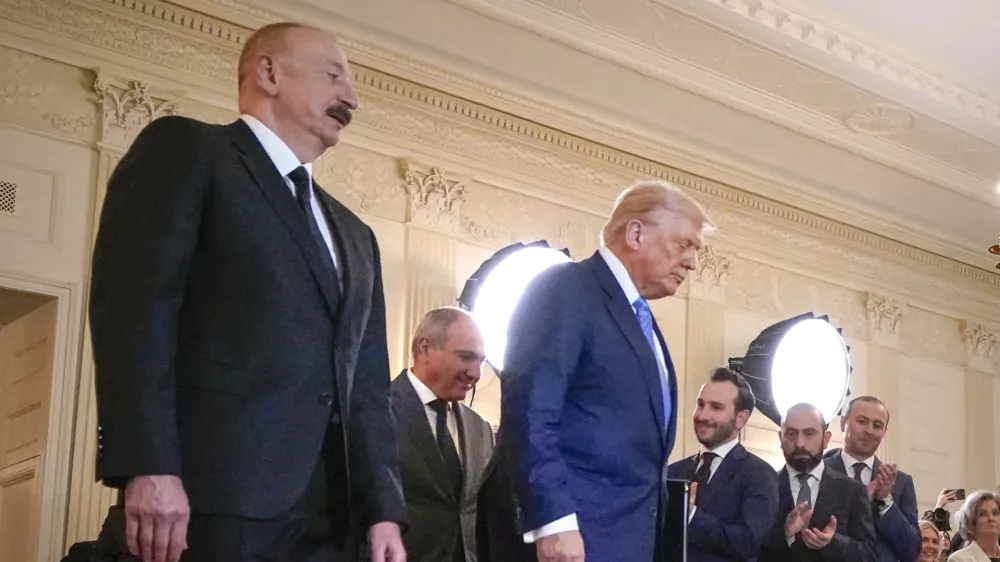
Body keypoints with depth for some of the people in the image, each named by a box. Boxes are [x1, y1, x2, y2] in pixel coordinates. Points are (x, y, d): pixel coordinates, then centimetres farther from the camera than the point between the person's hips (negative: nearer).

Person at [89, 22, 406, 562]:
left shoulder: (355, 236, 27)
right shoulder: (185, 151, 5)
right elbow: (132, 304, -8)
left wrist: (383, 508, 8)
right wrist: (148, 465, -19)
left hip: (328, 516, 7)